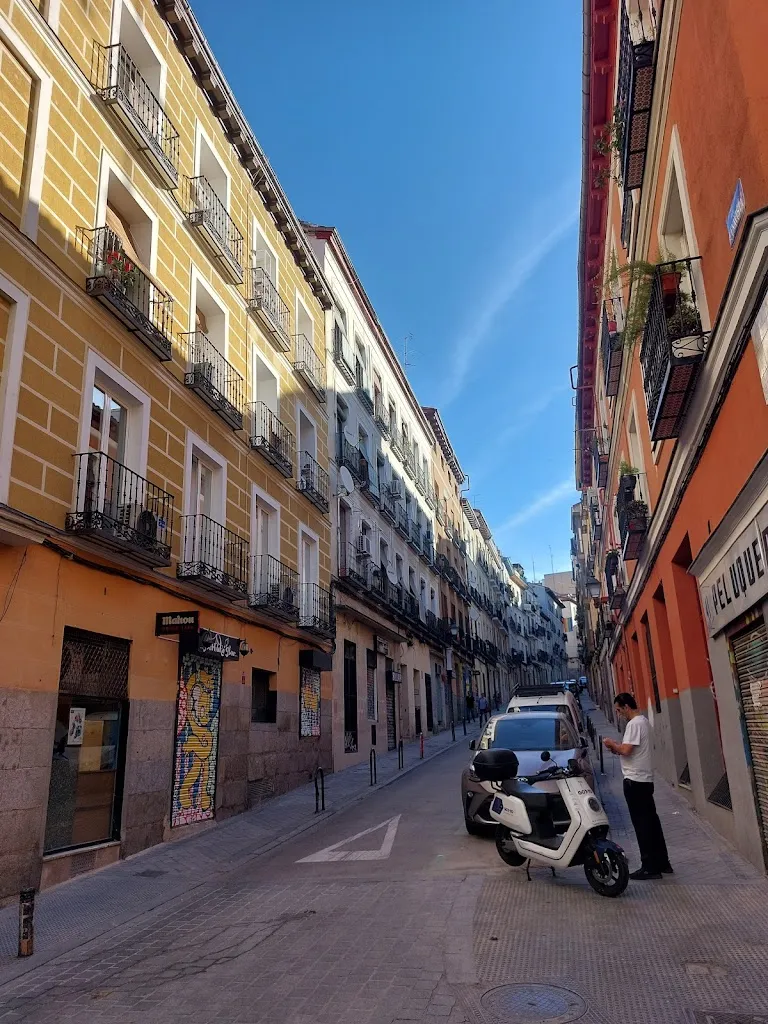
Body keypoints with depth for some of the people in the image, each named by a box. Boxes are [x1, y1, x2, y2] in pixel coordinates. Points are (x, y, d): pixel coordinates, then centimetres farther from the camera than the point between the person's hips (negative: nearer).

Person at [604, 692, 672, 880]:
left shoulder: (634, 724, -17)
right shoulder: (643, 721, 14)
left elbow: (626, 750, -23)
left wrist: (612, 744, -6)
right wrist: (617, 748, 9)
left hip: (635, 780, -10)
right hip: (645, 779, 10)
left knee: (642, 823, -4)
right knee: (651, 821, 15)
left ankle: (650, 867, 2)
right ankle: (662, 863, 22)